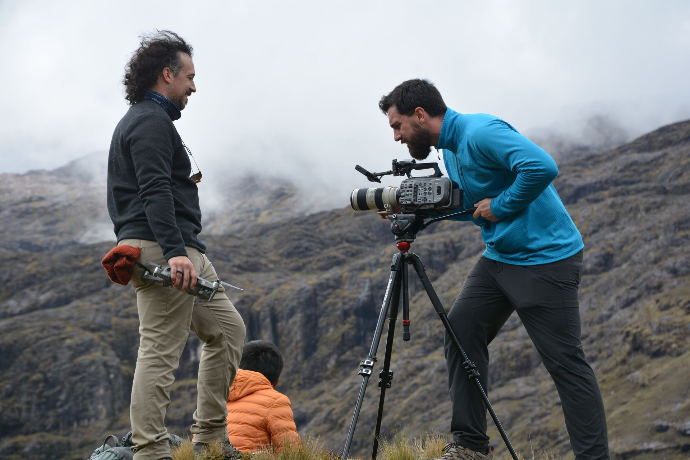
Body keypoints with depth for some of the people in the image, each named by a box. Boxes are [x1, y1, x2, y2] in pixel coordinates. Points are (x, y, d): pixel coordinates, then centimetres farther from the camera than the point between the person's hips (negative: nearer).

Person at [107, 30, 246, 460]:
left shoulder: (138, 120, 23)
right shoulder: (152, 122, -11)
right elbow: (155, 191, -23)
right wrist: (174, 251, -31)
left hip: (185, 251, 11)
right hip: (164, 250, -11)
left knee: (227, 328, 14)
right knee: (161, 351, -10)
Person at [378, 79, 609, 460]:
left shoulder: (480, 133, -18)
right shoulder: (450, 149, 13)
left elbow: (542, 167, -30)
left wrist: (500, 206, -19)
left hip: (545, 257, -10)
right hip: (499, 256, 10)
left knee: (565, 362, -7)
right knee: (460, 329, 1)